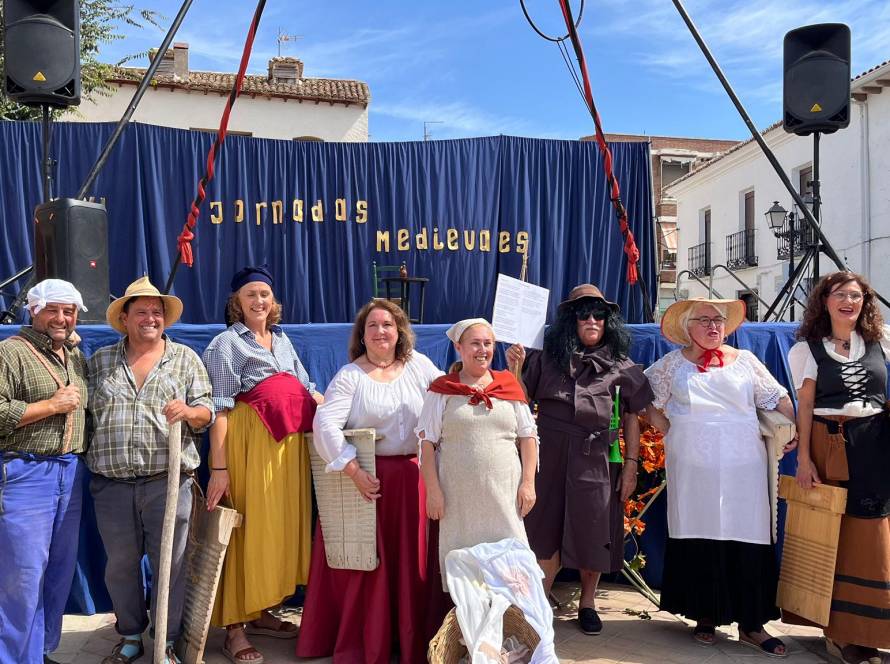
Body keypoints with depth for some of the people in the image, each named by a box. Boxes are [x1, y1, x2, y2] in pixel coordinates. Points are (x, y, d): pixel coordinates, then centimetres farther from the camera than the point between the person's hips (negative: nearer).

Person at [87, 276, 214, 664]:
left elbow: (207, 412, 3)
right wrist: (89, 458, 2)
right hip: (112, 484, 2)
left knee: (170, 564, 3)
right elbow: (85, 411, 14)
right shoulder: (100, 361, 11)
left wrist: (189, 411, -18)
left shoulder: (185, 358, 6)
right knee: (120, 564, 12)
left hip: (168, 481, -2)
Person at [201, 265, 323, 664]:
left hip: (290, 445, 7)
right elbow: (219, 409, -12)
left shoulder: (282, 339, 16)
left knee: (280, 524, 12)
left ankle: (260, 612, 28)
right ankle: (234, 628, 7)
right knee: (249, 528, -4)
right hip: (250, 444, -7)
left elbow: (307, 391, 18)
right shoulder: (227, 343, -5)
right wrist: (219, 468, -19)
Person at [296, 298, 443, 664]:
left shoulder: (418, 365, 6)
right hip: (368, 478, -3)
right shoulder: (349, 376, -5)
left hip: (412, 480, 3)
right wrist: (354, 471, -23)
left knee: (411, 561, 8)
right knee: (366, 562, 2)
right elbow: (325, 424, -16)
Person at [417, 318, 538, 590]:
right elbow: (427, 442, 1)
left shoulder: (509, 386, 10)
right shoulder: (442, 390, 3)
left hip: (504, 492, 2)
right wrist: (433, 489, -5)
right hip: (458, 495, -1)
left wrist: (528, 483, 2)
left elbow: (528, 437, 10)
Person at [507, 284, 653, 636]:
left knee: (592, 531, 8)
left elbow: (632, 417, 5)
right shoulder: (547, 358, 2)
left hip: (597, 460, 0)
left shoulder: (620, 365, 4)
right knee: (547, 529, 5)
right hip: (551, 457, 0)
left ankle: (587, 602, 27)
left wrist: (631, 464, 1)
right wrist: (515, 368, -14)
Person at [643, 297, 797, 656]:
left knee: (748, 541, -1)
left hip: (742, 466, 1)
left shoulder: (744, 361, 10)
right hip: (692, 467, -1)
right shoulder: (672, 364, 7)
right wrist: (672, 432, 3)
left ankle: (751, 624, 9)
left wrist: (792, 432, 0)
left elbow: (778, 398, 13)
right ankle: (705, 616, 17)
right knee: (698, 541, 3)